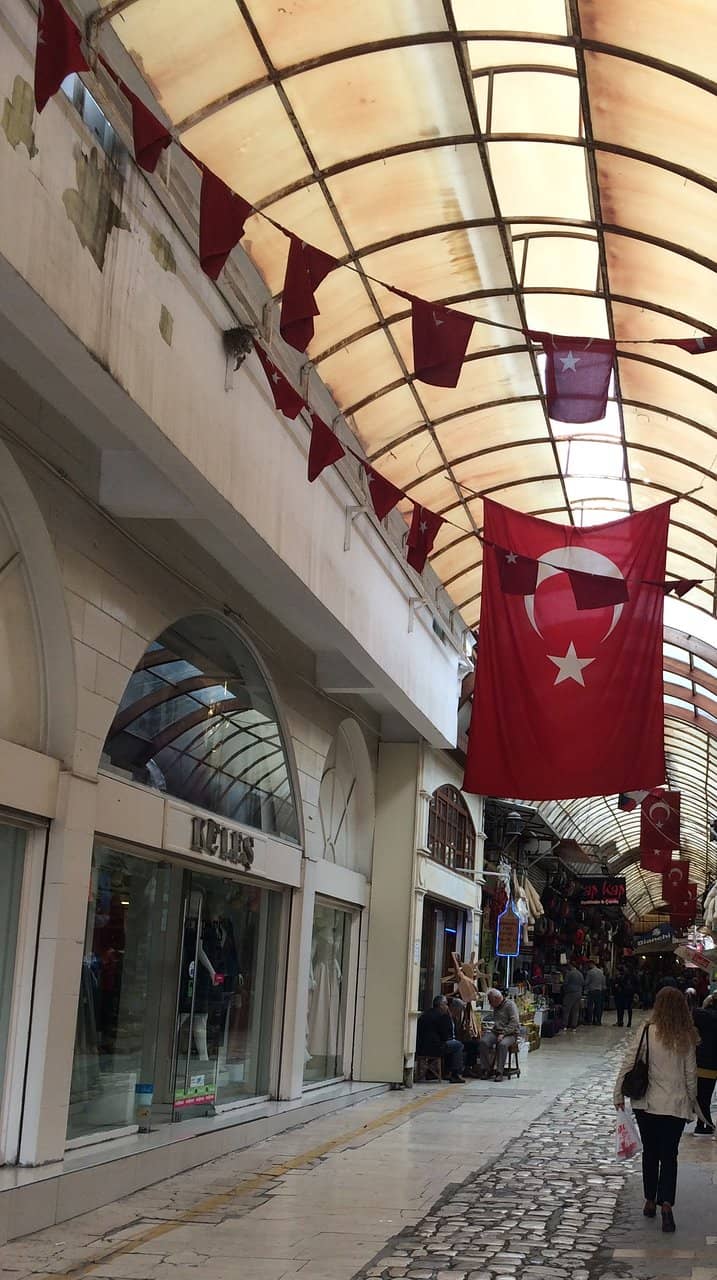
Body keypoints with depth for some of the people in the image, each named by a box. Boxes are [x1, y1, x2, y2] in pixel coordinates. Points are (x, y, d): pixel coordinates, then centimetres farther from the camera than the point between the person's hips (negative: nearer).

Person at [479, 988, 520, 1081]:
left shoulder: (510, 1005, -5)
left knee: (502, 1044, -38)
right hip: (496, 1032, 6)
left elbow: (514, 1023, -14)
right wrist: (488, 1030, 10)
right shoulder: (496, 1007, 20)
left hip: (510, 1034, -6)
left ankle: (499, 1072, -31)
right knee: (483, 1042, -23)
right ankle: (486, 1070, -19)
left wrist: (503, 1034, -22)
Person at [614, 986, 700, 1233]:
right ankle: (666, 1204, -8)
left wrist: (619, 1094, 3)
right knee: (669, 1156, 7)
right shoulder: (687, 1037, -6)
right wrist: (691, 1102, 15)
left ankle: (650, 1201, 23)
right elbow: (691, 1074, 1)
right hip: (677, 1106, 0)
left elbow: (628, 1063, -9)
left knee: (650, 1153, 16)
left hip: (647, 1103, 0)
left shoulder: (649, 1032, -12)